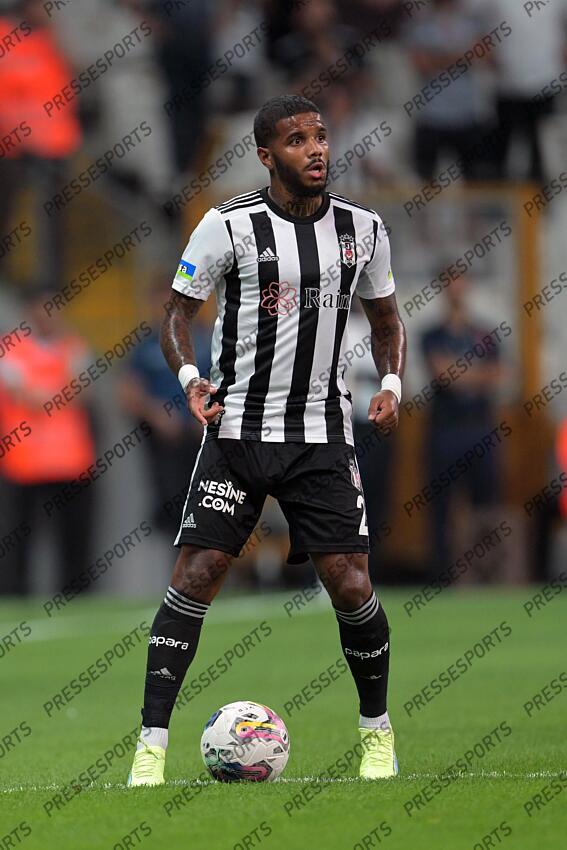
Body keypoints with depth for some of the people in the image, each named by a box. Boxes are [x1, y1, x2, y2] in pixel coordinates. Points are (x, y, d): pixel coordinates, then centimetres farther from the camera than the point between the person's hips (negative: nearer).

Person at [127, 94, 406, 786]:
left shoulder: (362, 229, 5)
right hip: (238, 429, -2)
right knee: (196, 576, -11)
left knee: (351, 587, -5)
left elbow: (386, 319, 18)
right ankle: (151, 745, -8)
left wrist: (391, 384, -1)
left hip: (323, 436, 2)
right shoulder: (230, 226, -6)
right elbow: (178, 313, 1)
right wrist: (190, 377, -18)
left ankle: (377, 731, 17)